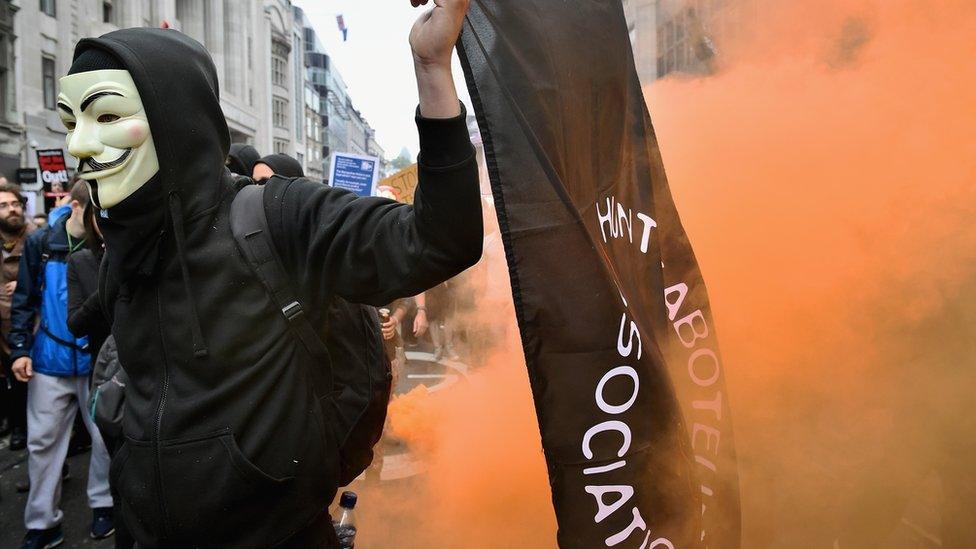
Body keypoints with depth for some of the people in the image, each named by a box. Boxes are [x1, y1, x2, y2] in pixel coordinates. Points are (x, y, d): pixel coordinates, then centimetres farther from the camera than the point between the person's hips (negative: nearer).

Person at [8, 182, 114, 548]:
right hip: (49, 362, 1)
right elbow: (25, 300, 2)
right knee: (42, 441, 7)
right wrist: (20, 348, -4)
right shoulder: (40, 244, -1)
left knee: (105, 437, 9)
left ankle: (103, 504, 28)